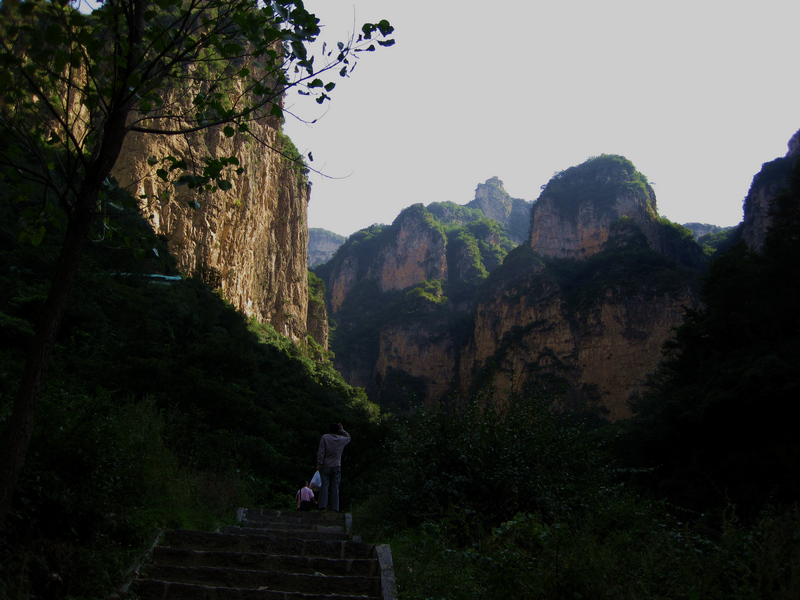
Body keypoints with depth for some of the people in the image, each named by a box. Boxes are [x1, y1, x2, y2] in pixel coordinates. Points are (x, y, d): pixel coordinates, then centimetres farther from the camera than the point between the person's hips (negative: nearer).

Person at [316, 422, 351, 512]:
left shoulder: (324, 438, -2)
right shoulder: (342, 439, 3)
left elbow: (321, 452, -7)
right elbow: (348, 437, 27)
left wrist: (319, 464, -5)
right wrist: (342, 430, 25)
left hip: (325, 466, -1)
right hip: (336, 467, 1)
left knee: (324, 486, 0)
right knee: (335, 487, 2)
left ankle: (323, 506, -9)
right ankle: (334, 508, -1)